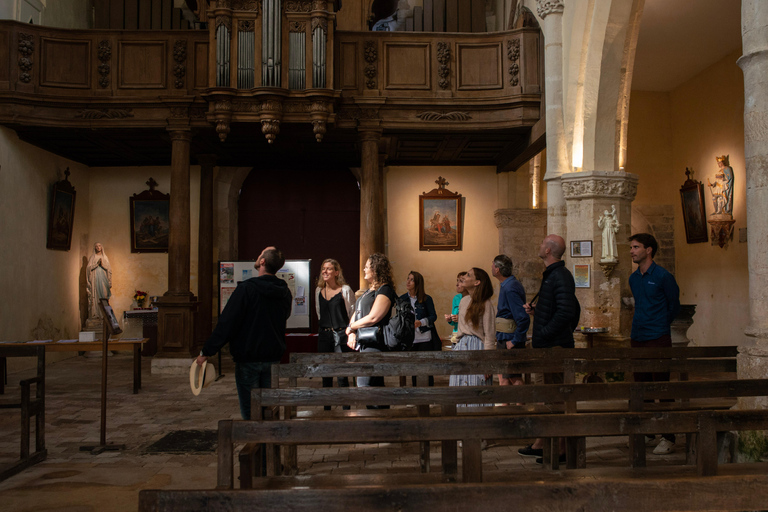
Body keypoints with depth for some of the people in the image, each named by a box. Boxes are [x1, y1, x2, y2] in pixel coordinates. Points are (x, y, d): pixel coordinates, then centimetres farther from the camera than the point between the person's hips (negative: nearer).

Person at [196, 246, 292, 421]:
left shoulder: (246, 289, -17)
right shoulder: (284, 292, 3)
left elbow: (227, 323, -18)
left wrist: (206, 351, -12)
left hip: (248, 357, -6)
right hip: (272, 356, 6)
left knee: (249, 410, 2)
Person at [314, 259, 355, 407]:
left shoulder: (345, 290, -6)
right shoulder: (318, 290, 9)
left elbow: (353, 313, -3)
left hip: (341, 335, -5)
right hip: (324, 335, 5)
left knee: (342, 376, -4)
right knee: (326, 375, 11)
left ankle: (346, 409, 4)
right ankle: (326, 409, 21)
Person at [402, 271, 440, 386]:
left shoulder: (426, 299, -3)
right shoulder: (402, 299, 6)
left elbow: (433, 316, -2)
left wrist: (420, 323, -17)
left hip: (425, 339, -3)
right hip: (409, 339, 3)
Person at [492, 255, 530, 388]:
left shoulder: (510, 289, -21)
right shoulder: (507, 285, 11)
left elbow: (524, 319, -27)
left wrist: (515, 340, -20)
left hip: (509, 340, -10)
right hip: (504, 339, 10)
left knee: (515, 379, -3)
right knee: (503, 377, 14)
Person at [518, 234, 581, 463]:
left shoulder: (560, 276, -17)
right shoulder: (551, 274, 16)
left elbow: (566, 311, -28)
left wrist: (544, 333, -22)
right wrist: (535, 308, 11)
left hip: (555, 346, -11)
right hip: (548, 345, 11)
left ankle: (561, 450, 5)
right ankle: (541, 444, 26)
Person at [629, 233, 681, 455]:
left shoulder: (663, 276, -8)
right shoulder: (633, 278, 11)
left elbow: (674, 305, 4)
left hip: (658, 338, -7)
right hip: (637, 337, 7)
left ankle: (668, 438, 3)